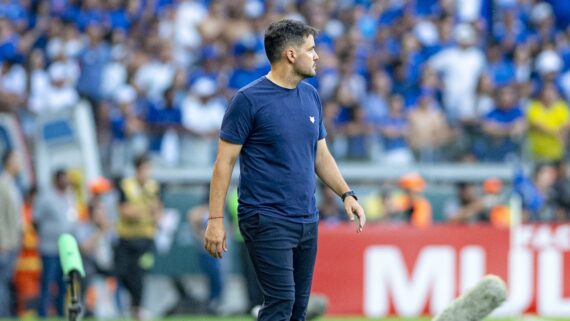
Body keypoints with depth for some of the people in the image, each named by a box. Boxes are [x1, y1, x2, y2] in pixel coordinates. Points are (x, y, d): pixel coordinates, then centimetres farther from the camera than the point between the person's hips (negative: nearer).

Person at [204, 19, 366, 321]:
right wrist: (215, 219, -12)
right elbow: (225, 161, -8)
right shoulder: (249, 100, -10)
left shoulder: (310, 97, 10)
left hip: (306, 221, 7)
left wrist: (346, 194, 6)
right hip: (266, 221, -7)